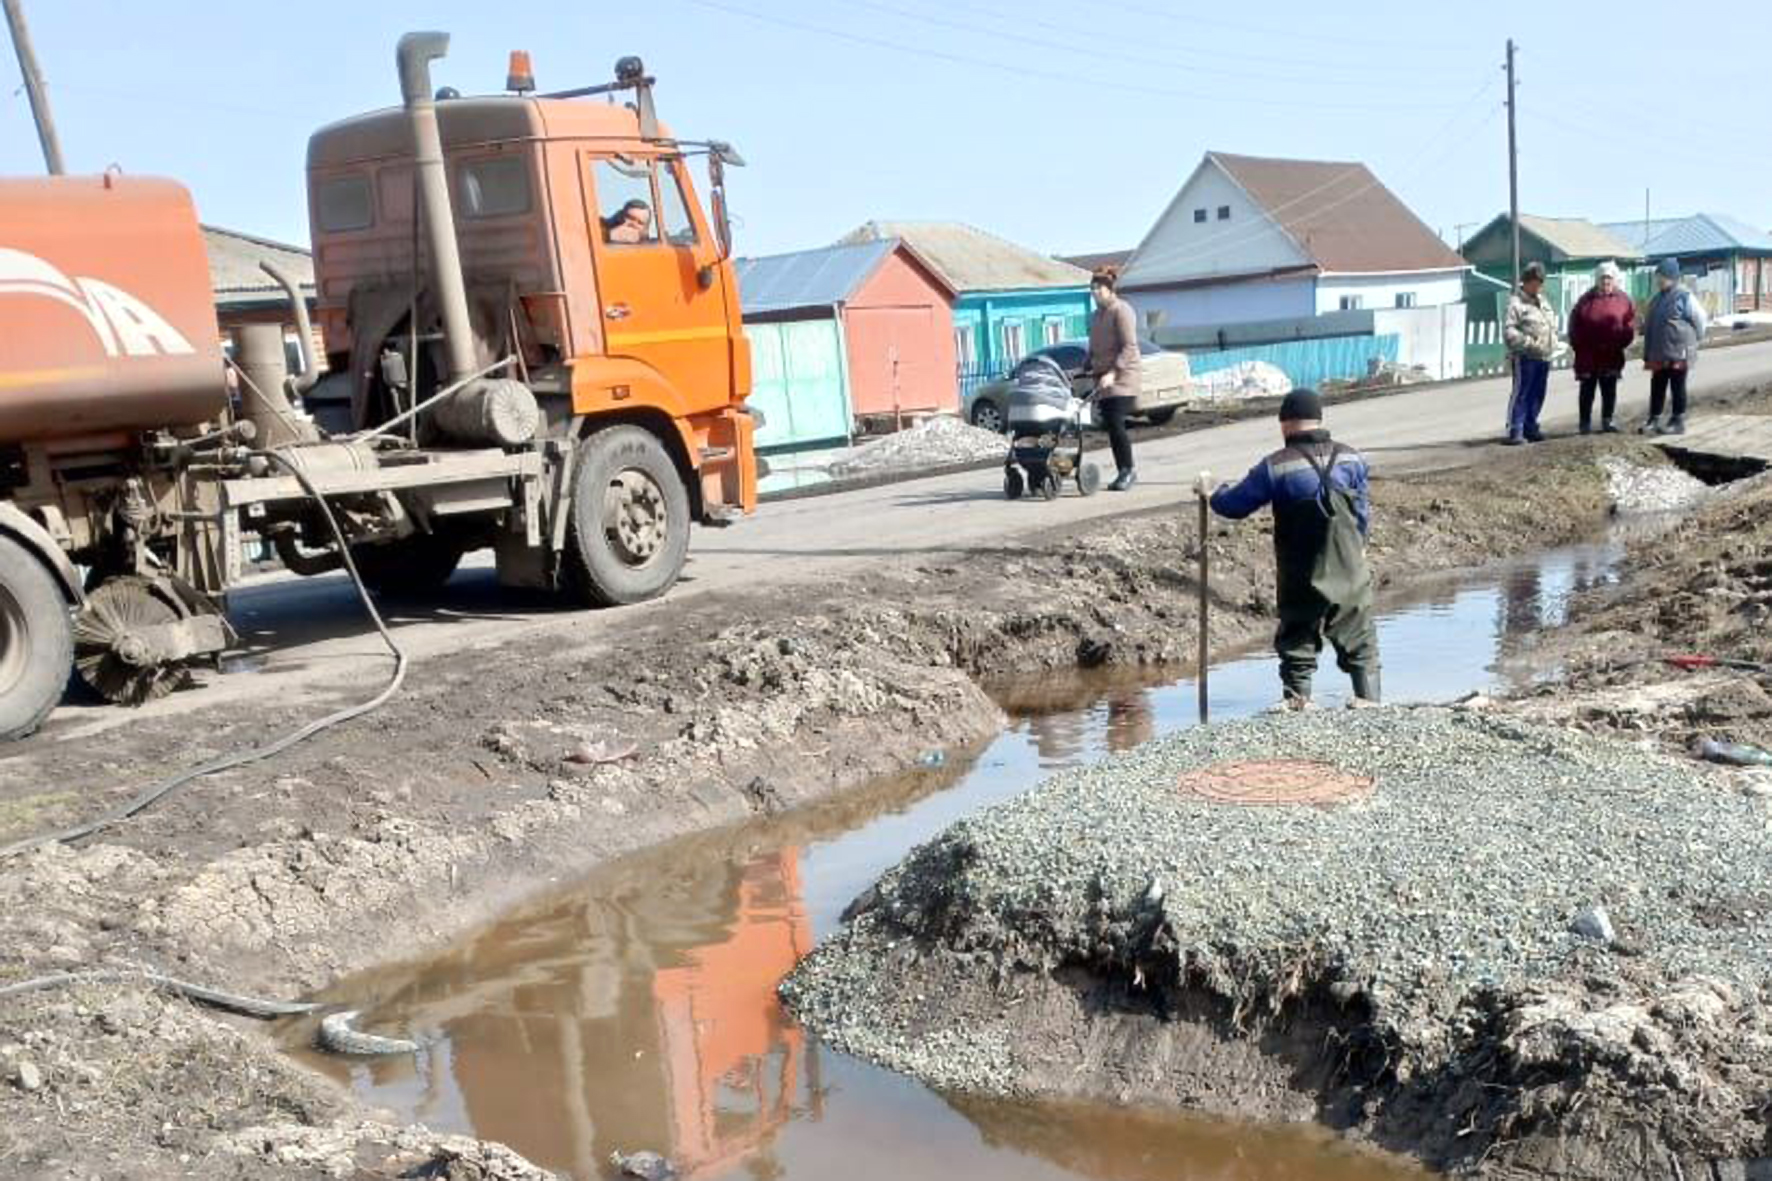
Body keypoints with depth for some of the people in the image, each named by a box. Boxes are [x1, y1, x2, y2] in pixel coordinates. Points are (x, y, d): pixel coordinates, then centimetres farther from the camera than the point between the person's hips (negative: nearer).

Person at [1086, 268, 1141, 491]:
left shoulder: (1121, 310, -7)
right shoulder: (1096, 315, 18)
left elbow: (1129, 347, -14)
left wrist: (1113, 372, -22)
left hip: (1121, 378, -8)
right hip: (1103, 379, 8)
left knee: (1116, 424, -14)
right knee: (1110, 425, 3)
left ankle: (1128, 470, -3)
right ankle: (1122, 472, 8)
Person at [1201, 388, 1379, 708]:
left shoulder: (1275, 467, -11)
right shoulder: (1350, 459, 0)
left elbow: (1235, 505, -3)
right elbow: (1363, 512, 10)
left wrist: (1211, 493, 17)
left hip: (1300, 581, -2)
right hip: (1350, 573, 2)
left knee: (1296, 646, 10)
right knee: (1361, 645, 16)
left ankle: (1297, 703, 7)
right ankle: (1369, 699, 13)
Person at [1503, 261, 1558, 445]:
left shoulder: (1543, 301, 20)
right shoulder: (1516, 303, -7)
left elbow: (1552, 324, 29)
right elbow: (1508, 331, -15)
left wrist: (1553, 343, 14)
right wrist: (1528, 342, -22)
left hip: (1544, 356, 8)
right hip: (1525, 357, -8)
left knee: (1538, 395, 10)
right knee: (1521, 394, -8)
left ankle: (1530, 427, 18)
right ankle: (1515, 431, -7)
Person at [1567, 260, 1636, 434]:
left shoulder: (1623, 300, 2)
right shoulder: (1586, 300, 0)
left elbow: (1630, 325, 2)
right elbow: (1574, 325, 2)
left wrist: (1620, 343, -7)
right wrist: (1579, 345, -4)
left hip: (1612, 356, 1)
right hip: (1588, 356, -1)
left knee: (1609, 391, 8)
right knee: (1587, 391, 4)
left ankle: (1609, 421, 17)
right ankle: (1585, 423, 10)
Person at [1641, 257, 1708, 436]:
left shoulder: (1685, 298, -9)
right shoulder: (1656, 300, 11)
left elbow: (1701, 320, -4)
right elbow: (1649, 327, 14)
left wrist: (1692, 343, 4)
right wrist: (1647, 354, 13)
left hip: (1679, 355, -6)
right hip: (1658, 356, 6)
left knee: (1677, 388, 1)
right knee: (1657, 388, 8)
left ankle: (1678, 421, 7)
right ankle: (1653, 420, 13)